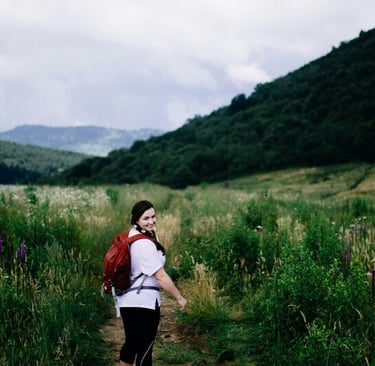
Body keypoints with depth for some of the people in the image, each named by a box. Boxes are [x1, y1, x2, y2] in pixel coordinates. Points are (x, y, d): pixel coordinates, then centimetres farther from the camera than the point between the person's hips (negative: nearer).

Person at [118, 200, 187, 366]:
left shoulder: (131, 235, 7)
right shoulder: (145, 244, -22)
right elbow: (160, 276, -22)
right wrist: (180, 298, -14)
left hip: (127, 300, 9)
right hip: (144, 301, -9)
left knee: (131, 342, 21)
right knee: (145, 347, 4)